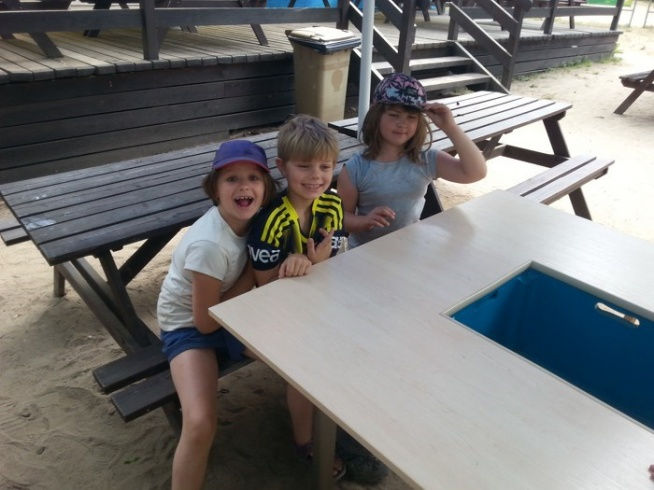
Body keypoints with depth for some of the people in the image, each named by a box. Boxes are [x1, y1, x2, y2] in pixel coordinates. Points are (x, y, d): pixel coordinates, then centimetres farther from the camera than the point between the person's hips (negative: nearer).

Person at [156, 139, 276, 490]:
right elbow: (206, 322, -21)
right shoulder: (209, 245, -32)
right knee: (201, 424, -25)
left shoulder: (254, 217, -13)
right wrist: (250, 277, -16)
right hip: (189, 326, -6)